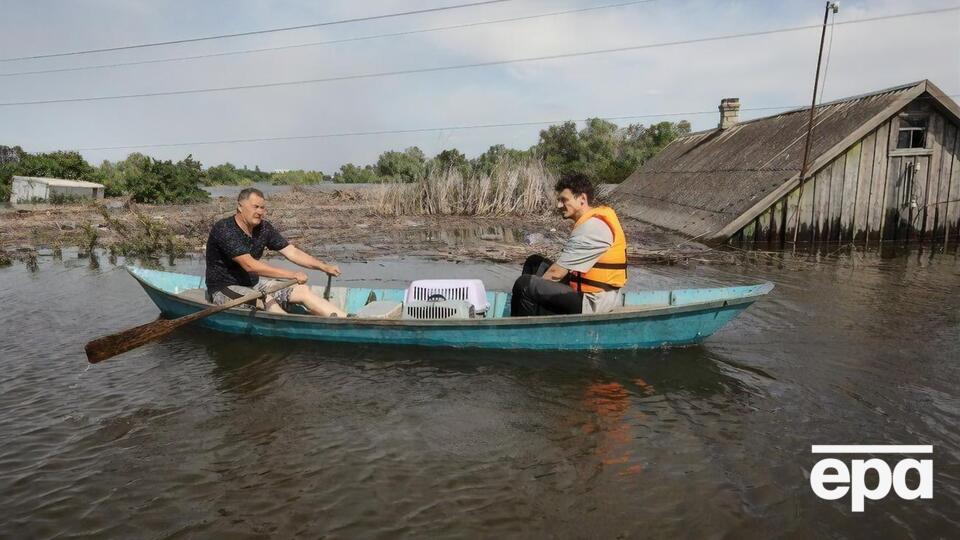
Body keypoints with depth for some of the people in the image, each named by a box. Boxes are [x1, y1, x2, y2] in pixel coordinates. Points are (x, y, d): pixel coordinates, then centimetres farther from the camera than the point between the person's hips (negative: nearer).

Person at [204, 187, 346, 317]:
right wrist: (292, 275, -32)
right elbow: (249, 265, -29)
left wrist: (324, 267, -12)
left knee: (302, 290, -10)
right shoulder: (224, 229, -20)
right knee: (265, 299, -33)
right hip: (224, 289, -6)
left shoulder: (264, 228, 1)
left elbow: (292, 252, 0)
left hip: (252, 284, 6)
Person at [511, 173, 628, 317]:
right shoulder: (597, 220, 11)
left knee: (524, 285, -18)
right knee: (534, 263, 15)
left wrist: (532, 287, -4)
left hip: (592, 303, -11)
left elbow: (556, 273, -19)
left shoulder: (591, 228, -20)